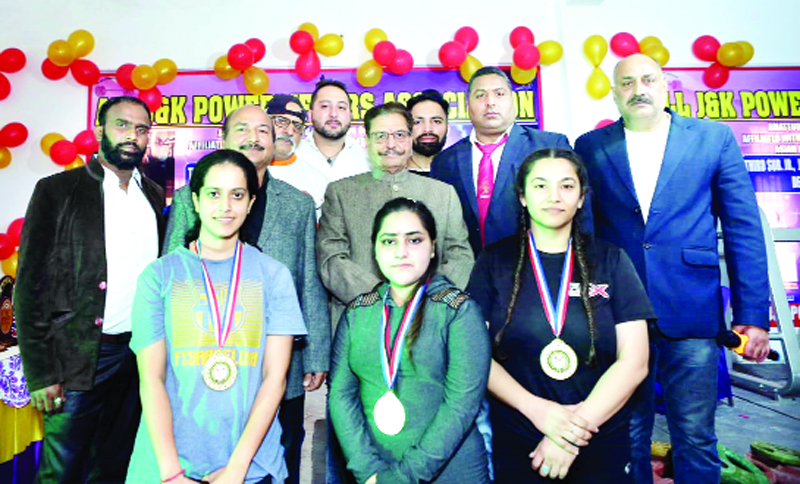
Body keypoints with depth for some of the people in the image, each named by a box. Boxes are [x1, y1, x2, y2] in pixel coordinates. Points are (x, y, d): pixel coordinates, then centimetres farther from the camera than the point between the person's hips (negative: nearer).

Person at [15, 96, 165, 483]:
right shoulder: (58, 190, -4)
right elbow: (30, 285, -6)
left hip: (141, 355, 4)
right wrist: (40, 373, -10)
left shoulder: (154, 194, 10)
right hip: (80, 358, -4)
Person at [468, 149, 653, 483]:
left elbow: (634, 362, -6)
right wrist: (537, 409, -18)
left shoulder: (611, 261, -2)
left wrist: (580, 425, -14)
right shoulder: (494, 262, -3)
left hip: (601, 446, 1)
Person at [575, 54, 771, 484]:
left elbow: (744, 230, 4)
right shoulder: (590, 147, 6)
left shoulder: (714, 138, 6)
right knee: (626, 440, 12)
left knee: (696, 441, 9)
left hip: (692, 315, 0)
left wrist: (753, 315, -1)